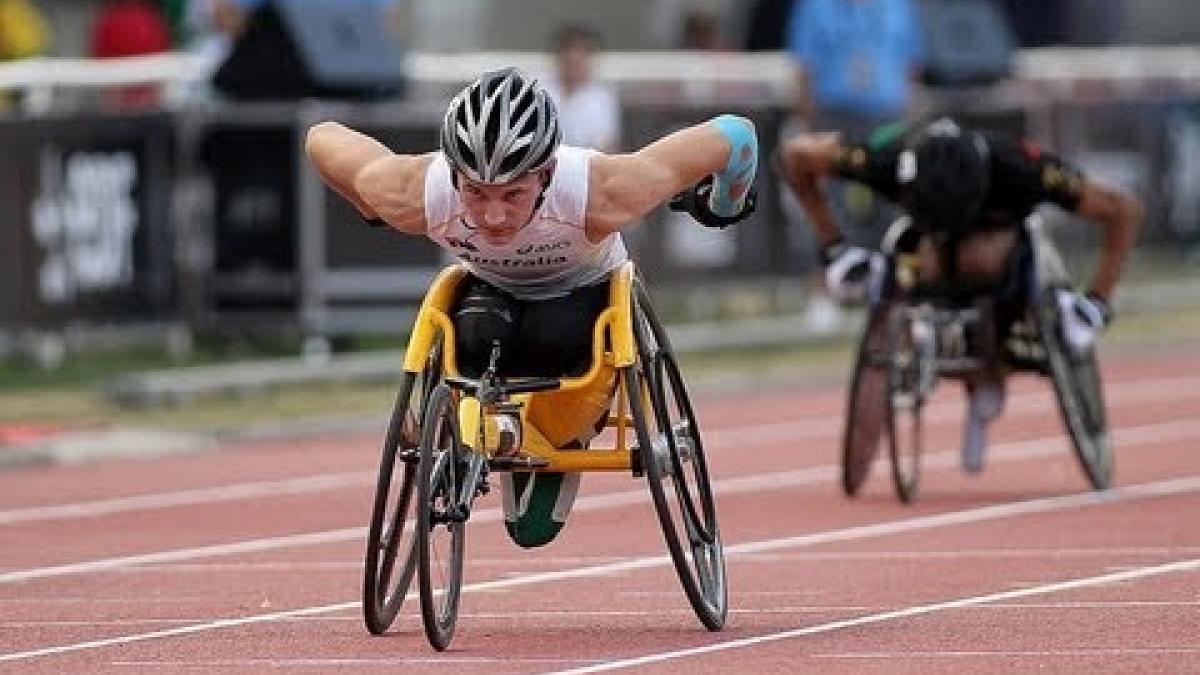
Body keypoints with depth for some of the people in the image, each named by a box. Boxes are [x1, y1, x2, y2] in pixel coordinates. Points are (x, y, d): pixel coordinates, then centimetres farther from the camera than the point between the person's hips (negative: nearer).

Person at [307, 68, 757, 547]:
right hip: (491, 290, 1)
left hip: (585, 293, -1)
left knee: (555, 339, -34)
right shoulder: (414, 196, -36)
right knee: (479, 337, -33)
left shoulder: (602, 195, -41)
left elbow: (735, 135, -29)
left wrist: (724, 206, -8)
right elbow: (321, 139, -17)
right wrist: (374, 215, 0)